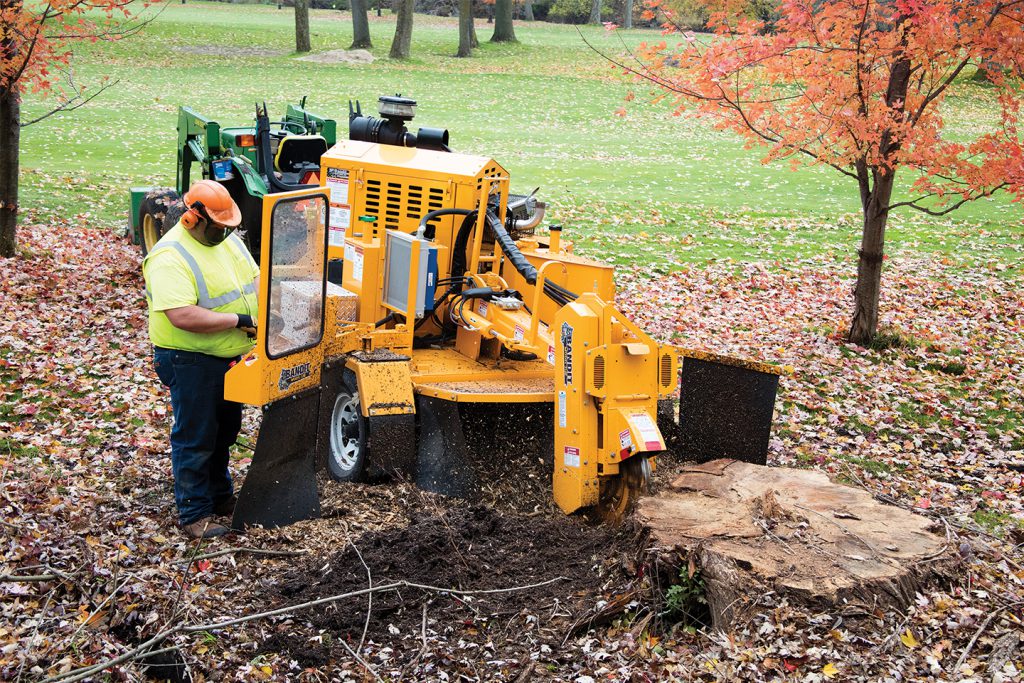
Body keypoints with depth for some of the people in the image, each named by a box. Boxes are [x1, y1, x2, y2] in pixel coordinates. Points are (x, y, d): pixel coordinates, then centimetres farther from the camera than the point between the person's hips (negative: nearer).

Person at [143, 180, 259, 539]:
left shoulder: (228, 239, 5)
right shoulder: (170, 257, -23)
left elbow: (254, 278, 14)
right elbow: (183, 316, -33)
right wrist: (238, 320, -28)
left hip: (232, 358, 9)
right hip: (191, 362, -9)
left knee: (224, 431, 21)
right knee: (195, 439, 3)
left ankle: (220, 496, 39)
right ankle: (195, 513, 15)